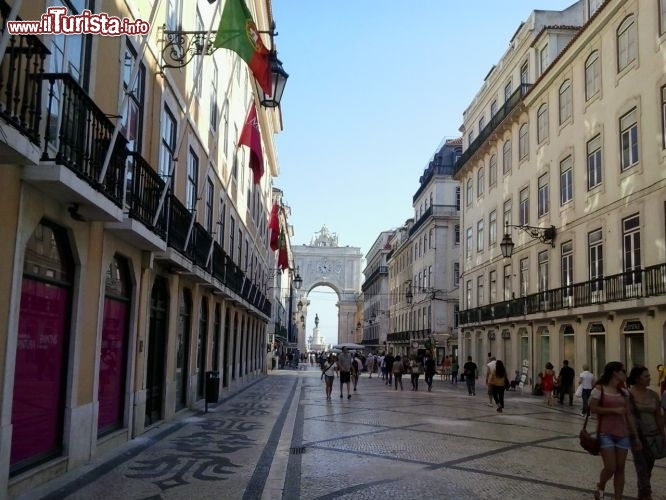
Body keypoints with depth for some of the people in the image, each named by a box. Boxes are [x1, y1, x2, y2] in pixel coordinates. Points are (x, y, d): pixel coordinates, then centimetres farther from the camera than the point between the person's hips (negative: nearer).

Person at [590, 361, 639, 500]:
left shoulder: (623, 392, 10)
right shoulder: (599, 389, -7)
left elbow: (628, 415, 12)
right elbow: (593, 408, -12)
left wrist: (635, 435, 9)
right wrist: (614, 410, -16)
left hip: (622, 434, 5)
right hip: (606, 433, -5)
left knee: (620, 468, 6)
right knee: (610, 467, -9)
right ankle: (600, 488, 20)